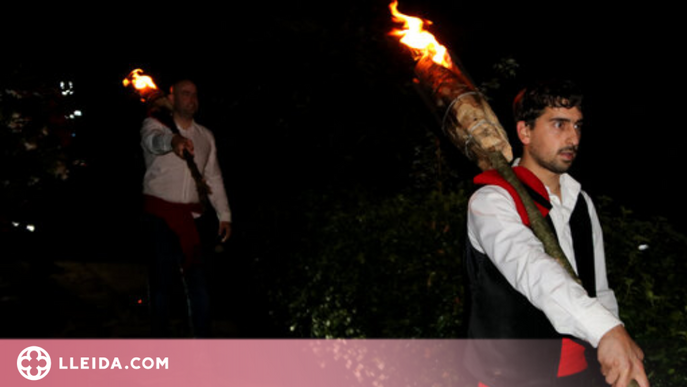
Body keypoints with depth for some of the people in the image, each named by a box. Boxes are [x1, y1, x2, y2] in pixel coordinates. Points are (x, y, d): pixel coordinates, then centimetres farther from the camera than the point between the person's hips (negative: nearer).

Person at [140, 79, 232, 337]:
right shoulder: (154, 124, -1)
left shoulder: (206, 136, 13)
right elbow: (154, 139, -27)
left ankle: (202, 340, 5)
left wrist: (224, 215, 9)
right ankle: (161, 338, 11)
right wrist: (174, 140, -51)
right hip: (160, 214, -3)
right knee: (162, 279, -1)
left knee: (197, 279, 0)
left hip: (193, 217, 3)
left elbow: (214, 178, 16)